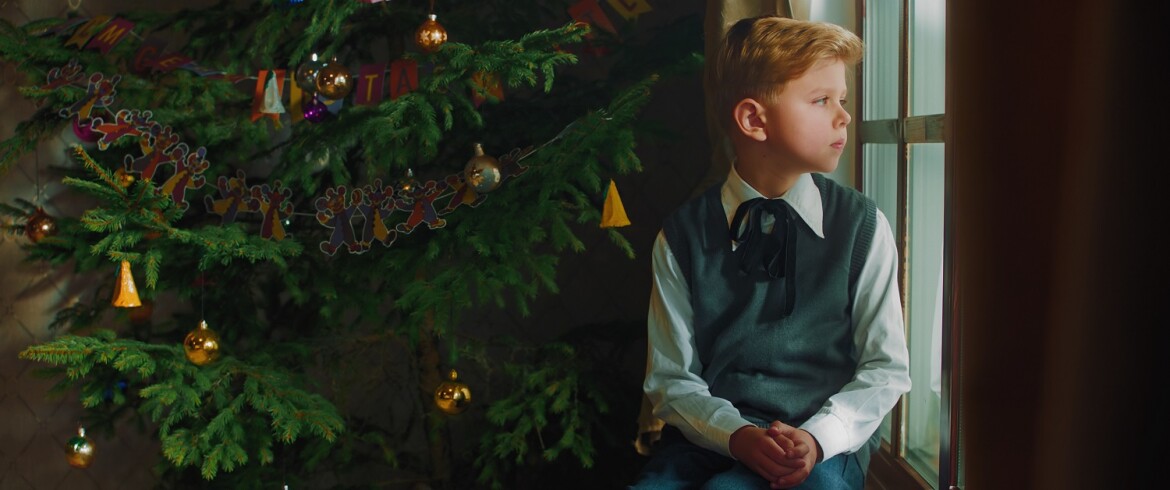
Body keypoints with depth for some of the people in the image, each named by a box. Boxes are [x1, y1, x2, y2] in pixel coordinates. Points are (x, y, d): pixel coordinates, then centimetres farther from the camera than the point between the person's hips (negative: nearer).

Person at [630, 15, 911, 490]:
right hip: (709, 434, 2)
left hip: (825, 446, -1)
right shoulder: (683, 233, 2)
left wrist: (818, 437, -13)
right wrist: (737, 435, -14)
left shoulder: (863, 225, 3)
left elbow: (887, 367, 4)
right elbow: (670, 378, 4)